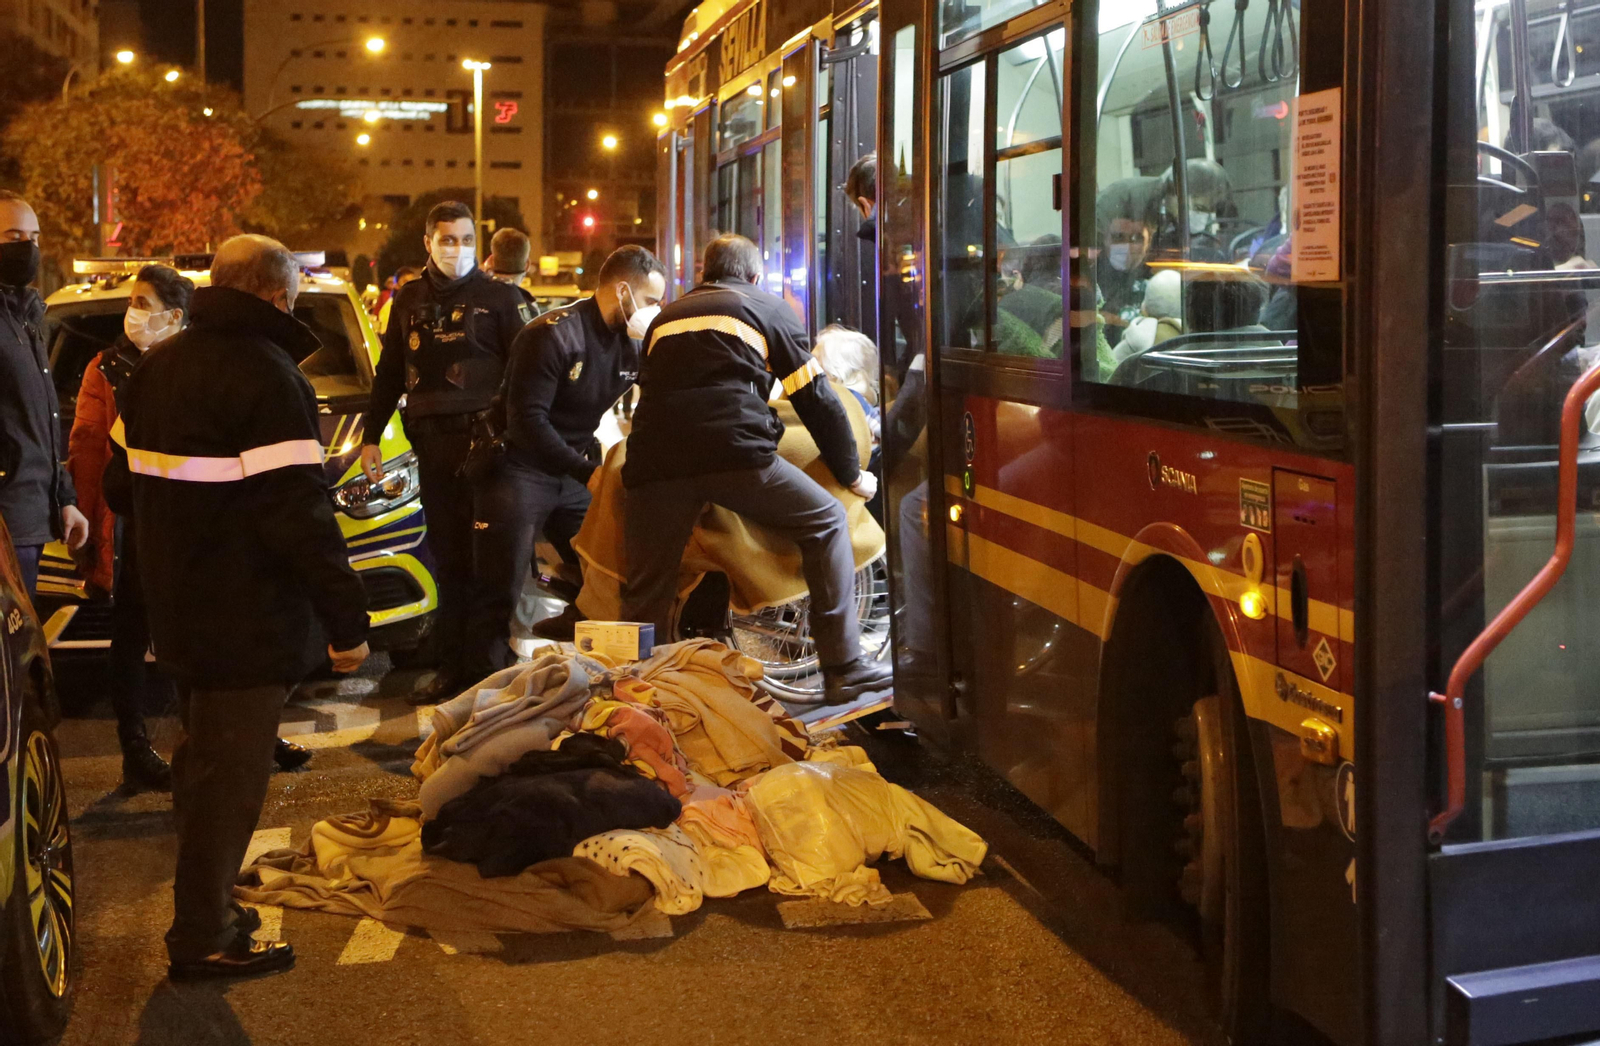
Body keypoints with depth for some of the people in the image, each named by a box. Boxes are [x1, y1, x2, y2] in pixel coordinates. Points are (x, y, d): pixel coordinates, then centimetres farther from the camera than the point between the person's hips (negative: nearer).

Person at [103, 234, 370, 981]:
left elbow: (122, 485, 17)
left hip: (177, 606, 9)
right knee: (231, 773, 0)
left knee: (201, 757, 23)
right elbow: (300, 517, -24)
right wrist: (347, 620, -19)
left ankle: (205, 899, 38)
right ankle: (204, 939, 8)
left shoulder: (157, 367, 9)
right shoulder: (268, 376, -19)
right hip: (247, 622, -9)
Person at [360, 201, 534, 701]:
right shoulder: (410, 299, 16)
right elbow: (389, 373, 21)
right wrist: (371, 437, 18)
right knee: (448, 557, 8)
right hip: (431, 440, 4)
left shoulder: (500, 297, 2)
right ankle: (453, 666, 14)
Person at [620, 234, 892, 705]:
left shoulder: (665, 317, 31)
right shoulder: (769, 309, 20)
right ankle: (843, 669, 9)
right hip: (735, 453, -3)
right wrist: (852, 474, 26)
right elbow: (817, 400, 16)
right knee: (827, 522, 13)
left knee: (646, 594, 12)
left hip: (655, 462, 4)